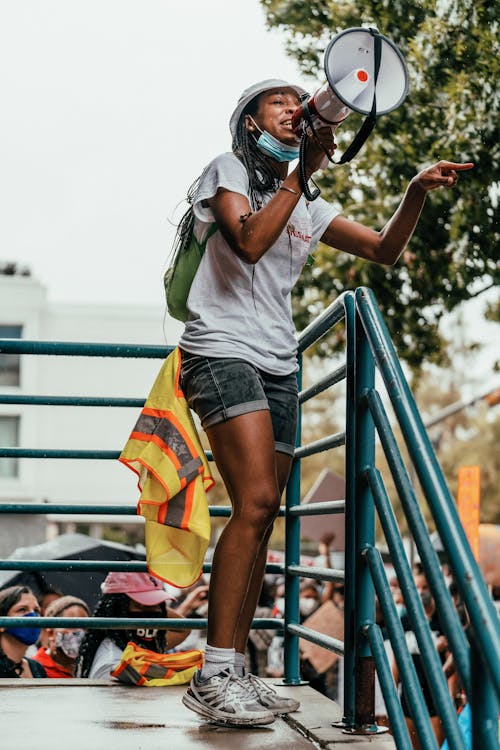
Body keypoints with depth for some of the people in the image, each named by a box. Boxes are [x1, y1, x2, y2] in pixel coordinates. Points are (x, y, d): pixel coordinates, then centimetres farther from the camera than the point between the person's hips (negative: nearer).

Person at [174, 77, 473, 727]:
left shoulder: (307, 206, 21)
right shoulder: (229, 171, 3)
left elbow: (383, 248, 15)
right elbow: (249, 241, -16)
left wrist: (417, 192, 0)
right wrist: (301, 171, -18)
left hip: (277, 368, 7)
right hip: (222, 351, -7)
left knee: (260, 518, 3)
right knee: (256, 501, -22)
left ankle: (235, 673, 8)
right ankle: (213, 677, -19)